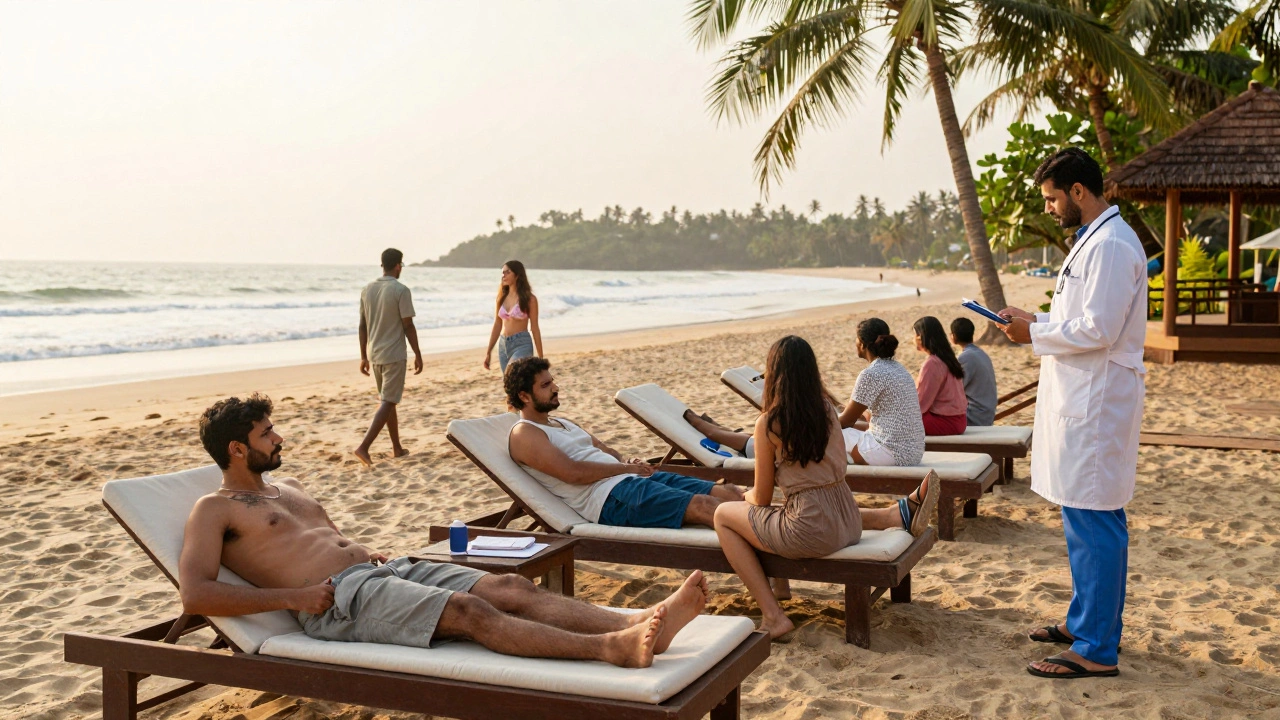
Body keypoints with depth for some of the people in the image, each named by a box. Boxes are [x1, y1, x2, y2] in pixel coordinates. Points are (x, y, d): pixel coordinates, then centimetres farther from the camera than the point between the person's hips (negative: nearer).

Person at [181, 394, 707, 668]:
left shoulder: (290, 488, 29)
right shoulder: (215, 510, 4)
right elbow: (194, 595, -9)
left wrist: (368, 551, 13)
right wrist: (294, 597, -15)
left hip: (386, 570, 8)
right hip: (338, 598, -8)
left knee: (513, 587, -16)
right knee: (468, 610, -32)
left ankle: (642, 624, -33)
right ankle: (610, 649, -48)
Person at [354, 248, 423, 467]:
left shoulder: (367, 289, 6)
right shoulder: (401, 290, -13)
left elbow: (362, 326, 9)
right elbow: (408, 326, -12)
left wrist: (364, 356, 16)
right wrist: (418, 355, -4)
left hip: (374, 355, 7)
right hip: (394, 355, -7)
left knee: (388, 400, 17)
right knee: (388, 402, -5)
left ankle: (397, 448, 24)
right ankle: (363, 446, -18)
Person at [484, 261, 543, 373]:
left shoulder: (529, 299, -6)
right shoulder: (502, 297, 9)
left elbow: (534, 328, -4)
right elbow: (497, 325, 13)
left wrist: (540, 357, -3)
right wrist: (488, 352, 12)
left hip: (522, 344, -6)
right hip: (503, 345, 6)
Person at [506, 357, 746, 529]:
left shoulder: (561, 423, 27)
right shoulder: (524, 434, -3)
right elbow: (573, 473, -16)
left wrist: (629, 462, 4)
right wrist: (625, 467, -7)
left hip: (630, 479, 10)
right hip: (609, 498, -9)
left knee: (726, 493, -7)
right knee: (703, 506, -26)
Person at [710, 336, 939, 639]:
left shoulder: (769, 423, -11)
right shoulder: (828, 409, 5)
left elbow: (762, 499, -4)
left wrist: (749, 495, 20)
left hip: (809, 532, -6)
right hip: (848, 525, 6)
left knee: (723, 515, 12)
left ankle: (772, 616, 0)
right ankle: (901, 514, 17)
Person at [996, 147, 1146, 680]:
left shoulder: (1111, 246, -17)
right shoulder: (1092, 240, 17)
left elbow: (1098, 330, -22)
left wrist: (1035, 333, -11)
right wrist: (1038, 321, 11)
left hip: (1096, 405, -11)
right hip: (1081, 400, 11)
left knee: (1094, 524, -6)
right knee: (1083, 521, 19)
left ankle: (1096, 650, 1)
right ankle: (1087, 620, 31)